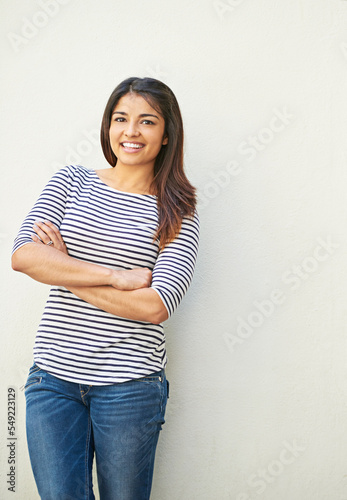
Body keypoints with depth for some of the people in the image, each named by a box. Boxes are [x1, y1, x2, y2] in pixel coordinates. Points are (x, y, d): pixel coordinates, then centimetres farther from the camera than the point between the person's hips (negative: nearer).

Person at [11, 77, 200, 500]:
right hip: (53, 376, 2)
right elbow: (23, 255, -9)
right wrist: (116, 276, -16)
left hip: (130, 384, -1)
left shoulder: (177, 214, -1)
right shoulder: (71, 182, 5)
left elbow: (156, 306, -14)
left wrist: (63, 271, -11)